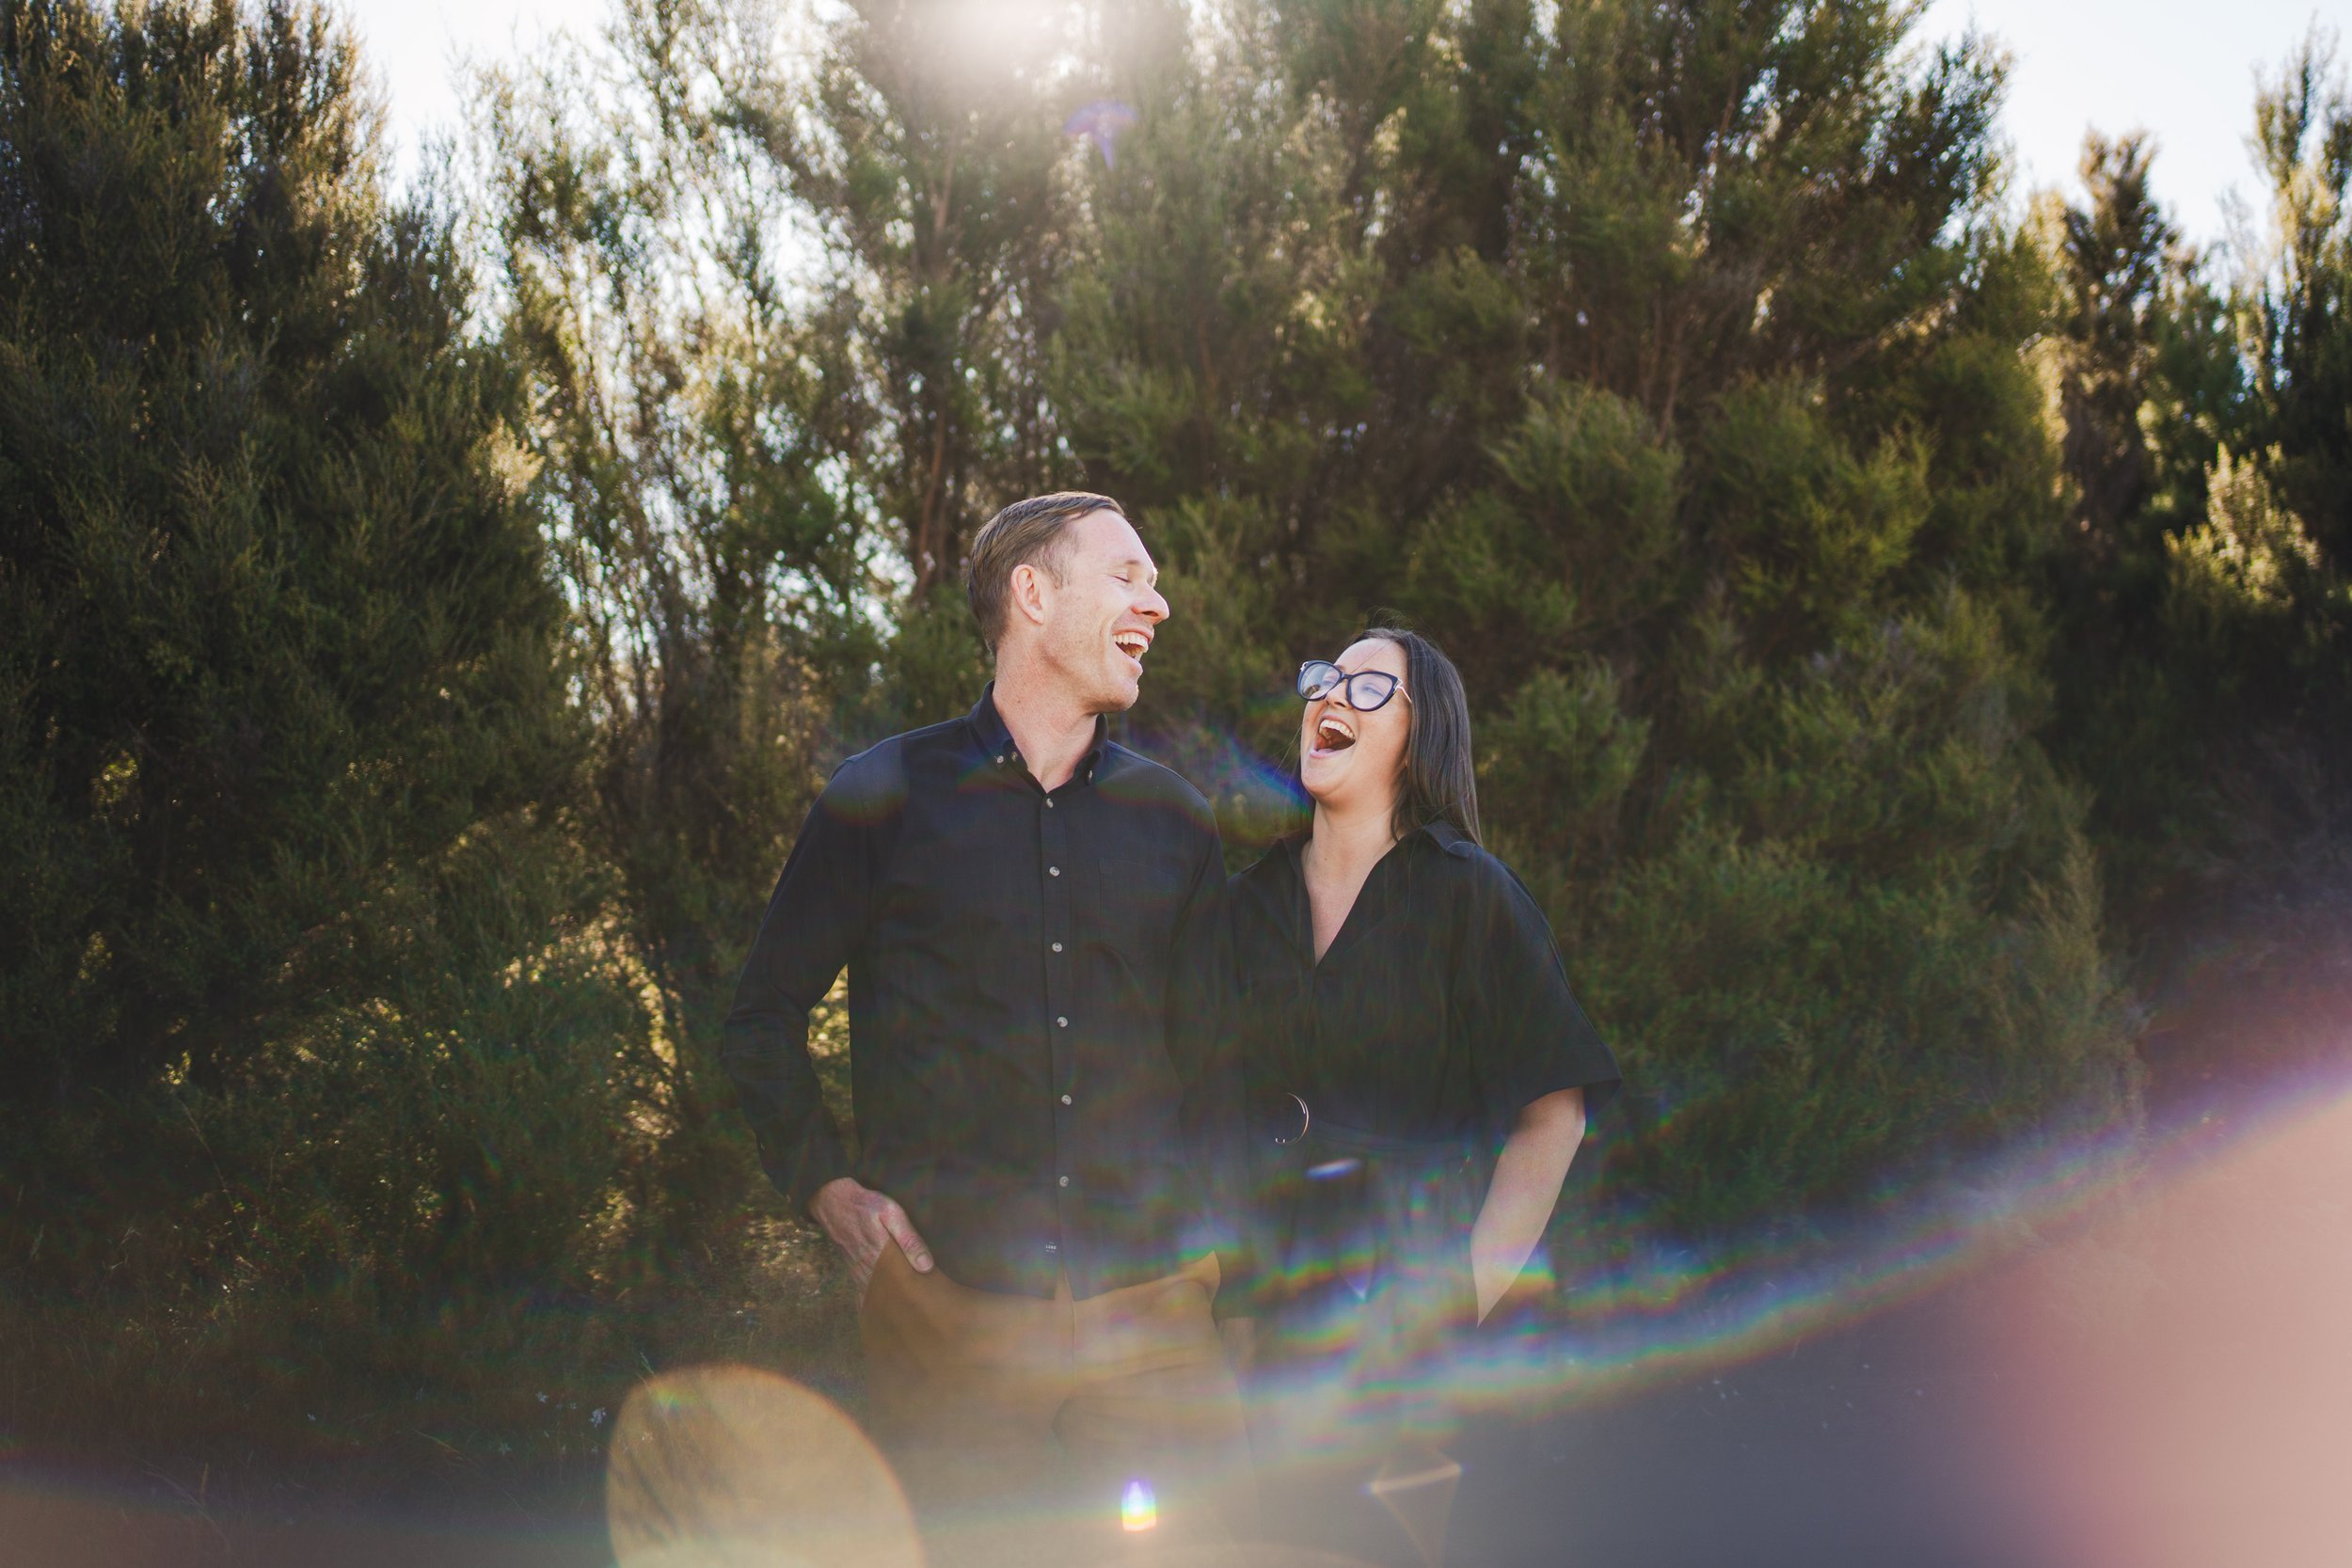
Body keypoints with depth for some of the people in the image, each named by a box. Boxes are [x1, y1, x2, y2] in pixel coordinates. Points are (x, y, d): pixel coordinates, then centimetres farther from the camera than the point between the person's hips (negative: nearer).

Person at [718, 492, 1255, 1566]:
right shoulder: (884, 798, 5)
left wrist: (1211, 1232, 7)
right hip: (949, 1309, -2)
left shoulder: (1171, 824, 14)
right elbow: (764, 1019, 10)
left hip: (1151, 1314, 3)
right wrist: (826, 1187, -1)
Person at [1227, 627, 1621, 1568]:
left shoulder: (1466, 894, -4)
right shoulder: (1252, 903, 9)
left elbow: (1553, 1113, -7)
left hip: (1407, 1292, -4)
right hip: (1278, 1305, 4)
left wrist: (1469, 1297, -11)